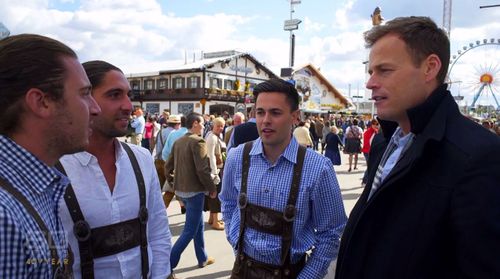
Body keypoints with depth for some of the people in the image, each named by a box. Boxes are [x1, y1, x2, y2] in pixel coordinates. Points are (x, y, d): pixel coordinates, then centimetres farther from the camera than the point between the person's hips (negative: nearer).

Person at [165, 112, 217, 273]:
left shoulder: (178, 142, 9)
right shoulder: (198, 141, -16)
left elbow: (168, 166, 12)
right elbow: (203, 170, -21)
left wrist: (173, 182, 22)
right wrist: (212, 188, -10)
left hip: (181, 189, 9)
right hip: (194, 190, -9)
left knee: (199, 224, 22)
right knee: (190, 230, 0)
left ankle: (202, 258, 34)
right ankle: (168, 265, 1)